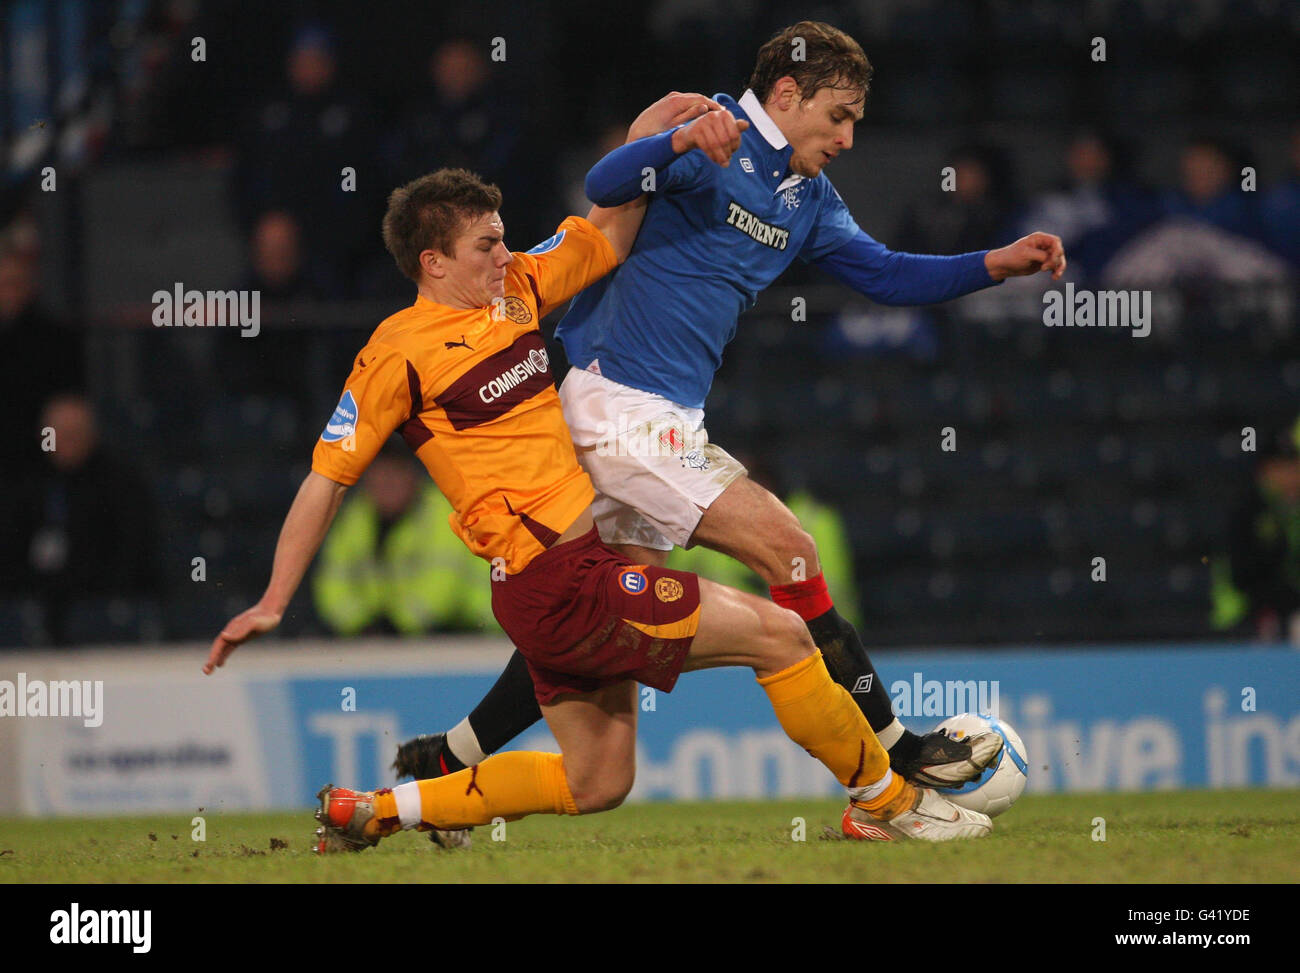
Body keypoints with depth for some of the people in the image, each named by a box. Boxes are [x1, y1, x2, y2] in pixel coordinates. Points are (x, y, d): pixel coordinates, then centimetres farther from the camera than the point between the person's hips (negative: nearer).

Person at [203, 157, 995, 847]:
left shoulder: (517, 289, 11)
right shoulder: (401, 352, -9)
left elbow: (609, 233, 18)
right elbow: (328, 478, -5)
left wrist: (677, 143, 1)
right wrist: (273, 604, -6)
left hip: (583, 568, 9)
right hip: (562, 586, -9)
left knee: (596, 785, 15)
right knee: (778, 633, -8)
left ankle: (370, 811, 17)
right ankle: (887, 801, 9)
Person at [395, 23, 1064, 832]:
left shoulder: (807, 197, 16)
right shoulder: (716, 142, -12)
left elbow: (885, 275, 19)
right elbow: (606, 186, -27)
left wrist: (998, 264, 7)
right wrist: (683, 141, -46)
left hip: (668, 422, 10)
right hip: (620, 402, -10)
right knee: (789, 551, -11)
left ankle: (450, 761, 19)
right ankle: (892, 758, -5)